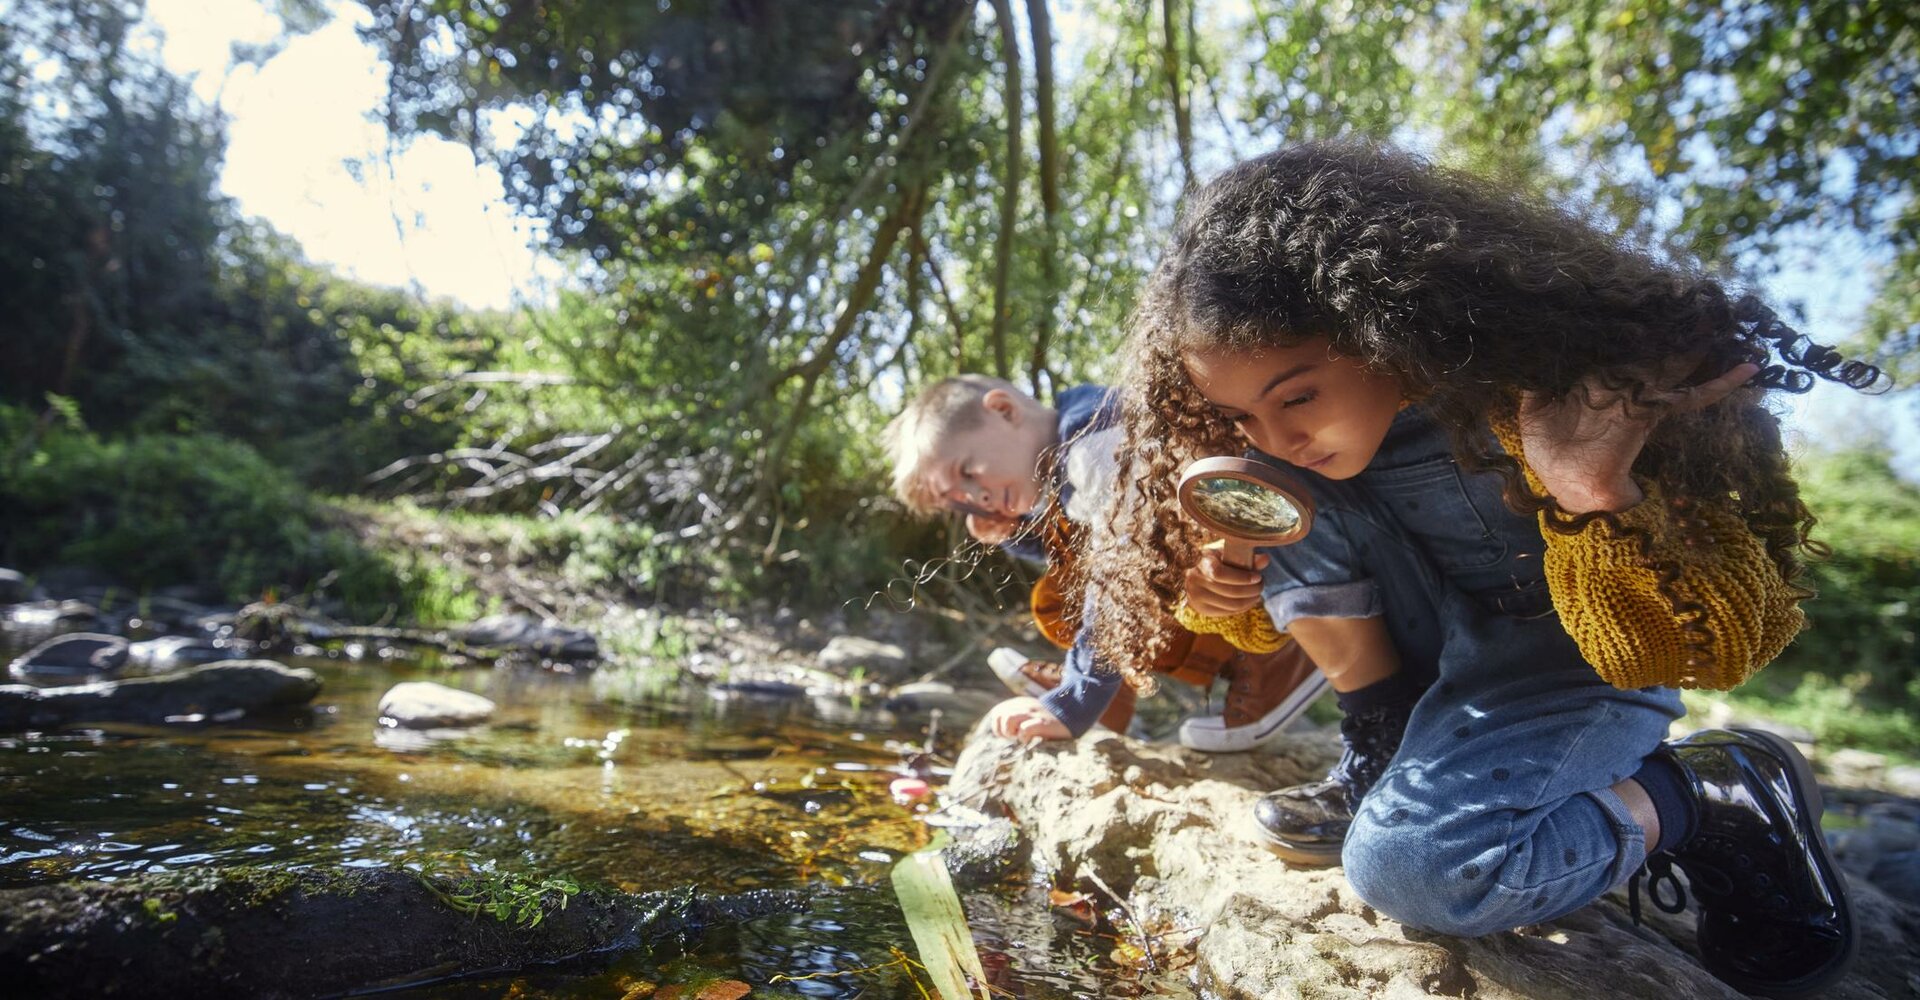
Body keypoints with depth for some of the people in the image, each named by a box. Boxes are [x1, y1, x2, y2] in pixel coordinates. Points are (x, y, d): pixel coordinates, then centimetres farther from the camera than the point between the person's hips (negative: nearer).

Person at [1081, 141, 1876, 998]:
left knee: (1404, 866, -25)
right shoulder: (1284, 426, -16)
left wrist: (1601, 496, -43)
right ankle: (1386, 754, -2)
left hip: (1579, 652, -4)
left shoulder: (1540, 380, -31)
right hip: (1452, 635, 5)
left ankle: (1720, 795, 0)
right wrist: (1224, 568, -23)